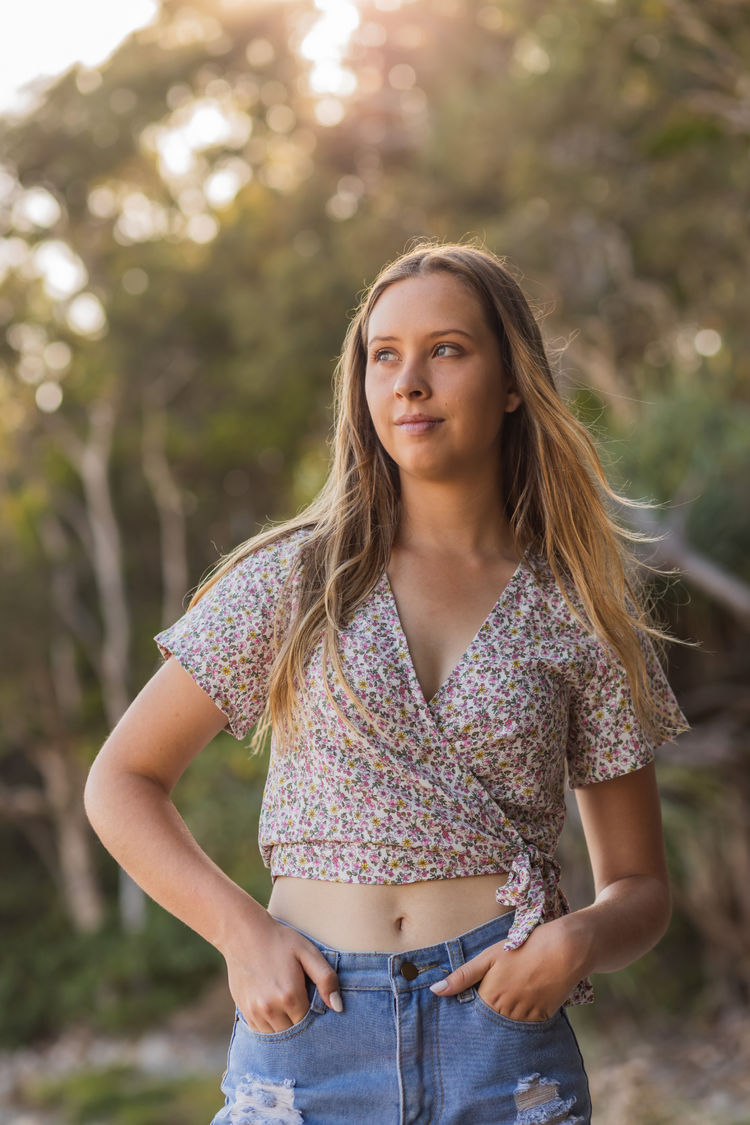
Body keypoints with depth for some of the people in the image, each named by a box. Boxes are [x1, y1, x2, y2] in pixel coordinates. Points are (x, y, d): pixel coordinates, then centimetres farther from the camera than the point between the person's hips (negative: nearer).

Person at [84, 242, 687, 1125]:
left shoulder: (581, 618, 4)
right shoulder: (291, 579, 3)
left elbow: (639, 886, 11)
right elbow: (120, 783, 7)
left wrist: (579, 941, -11)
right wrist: (240, 931, -7)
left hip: (502, 1036, 1)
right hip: (307, 1026, 0)